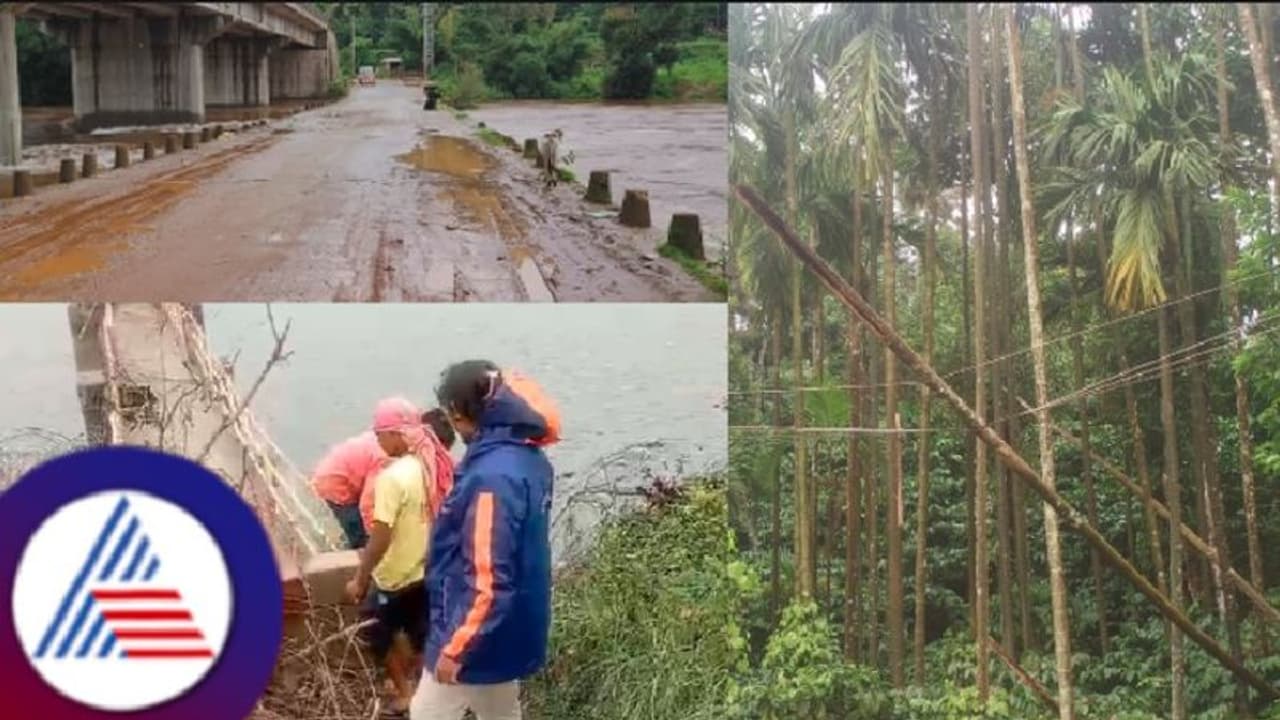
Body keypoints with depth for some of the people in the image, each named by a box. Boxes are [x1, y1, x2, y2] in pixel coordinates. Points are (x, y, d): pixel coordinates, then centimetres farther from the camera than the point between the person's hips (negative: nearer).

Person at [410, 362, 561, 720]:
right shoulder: (530, 458, 1)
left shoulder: (492, 476, -29)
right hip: (509, 630, 9)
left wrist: (456, 647, -21)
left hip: (476, 634, -9)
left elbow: (487, 580, -29)